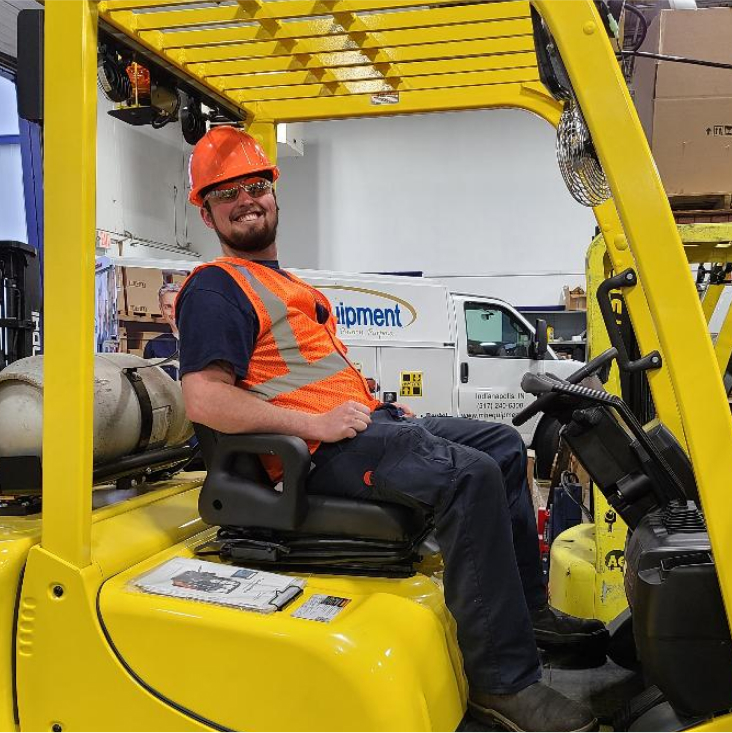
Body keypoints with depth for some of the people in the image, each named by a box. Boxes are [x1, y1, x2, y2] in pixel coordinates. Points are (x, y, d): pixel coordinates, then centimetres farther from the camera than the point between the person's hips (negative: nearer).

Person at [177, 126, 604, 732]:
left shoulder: (285, 284, 26)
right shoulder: (215, 289, -6)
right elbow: (204, 400, -19)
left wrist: (376, 404, 15)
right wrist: (315, 423, -22)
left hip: (364, 421, 11)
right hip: (319, 450, -11)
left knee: (503, 445, 15)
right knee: (471, 474, -28)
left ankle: (526, 608, 20)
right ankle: (503, 682, -20)